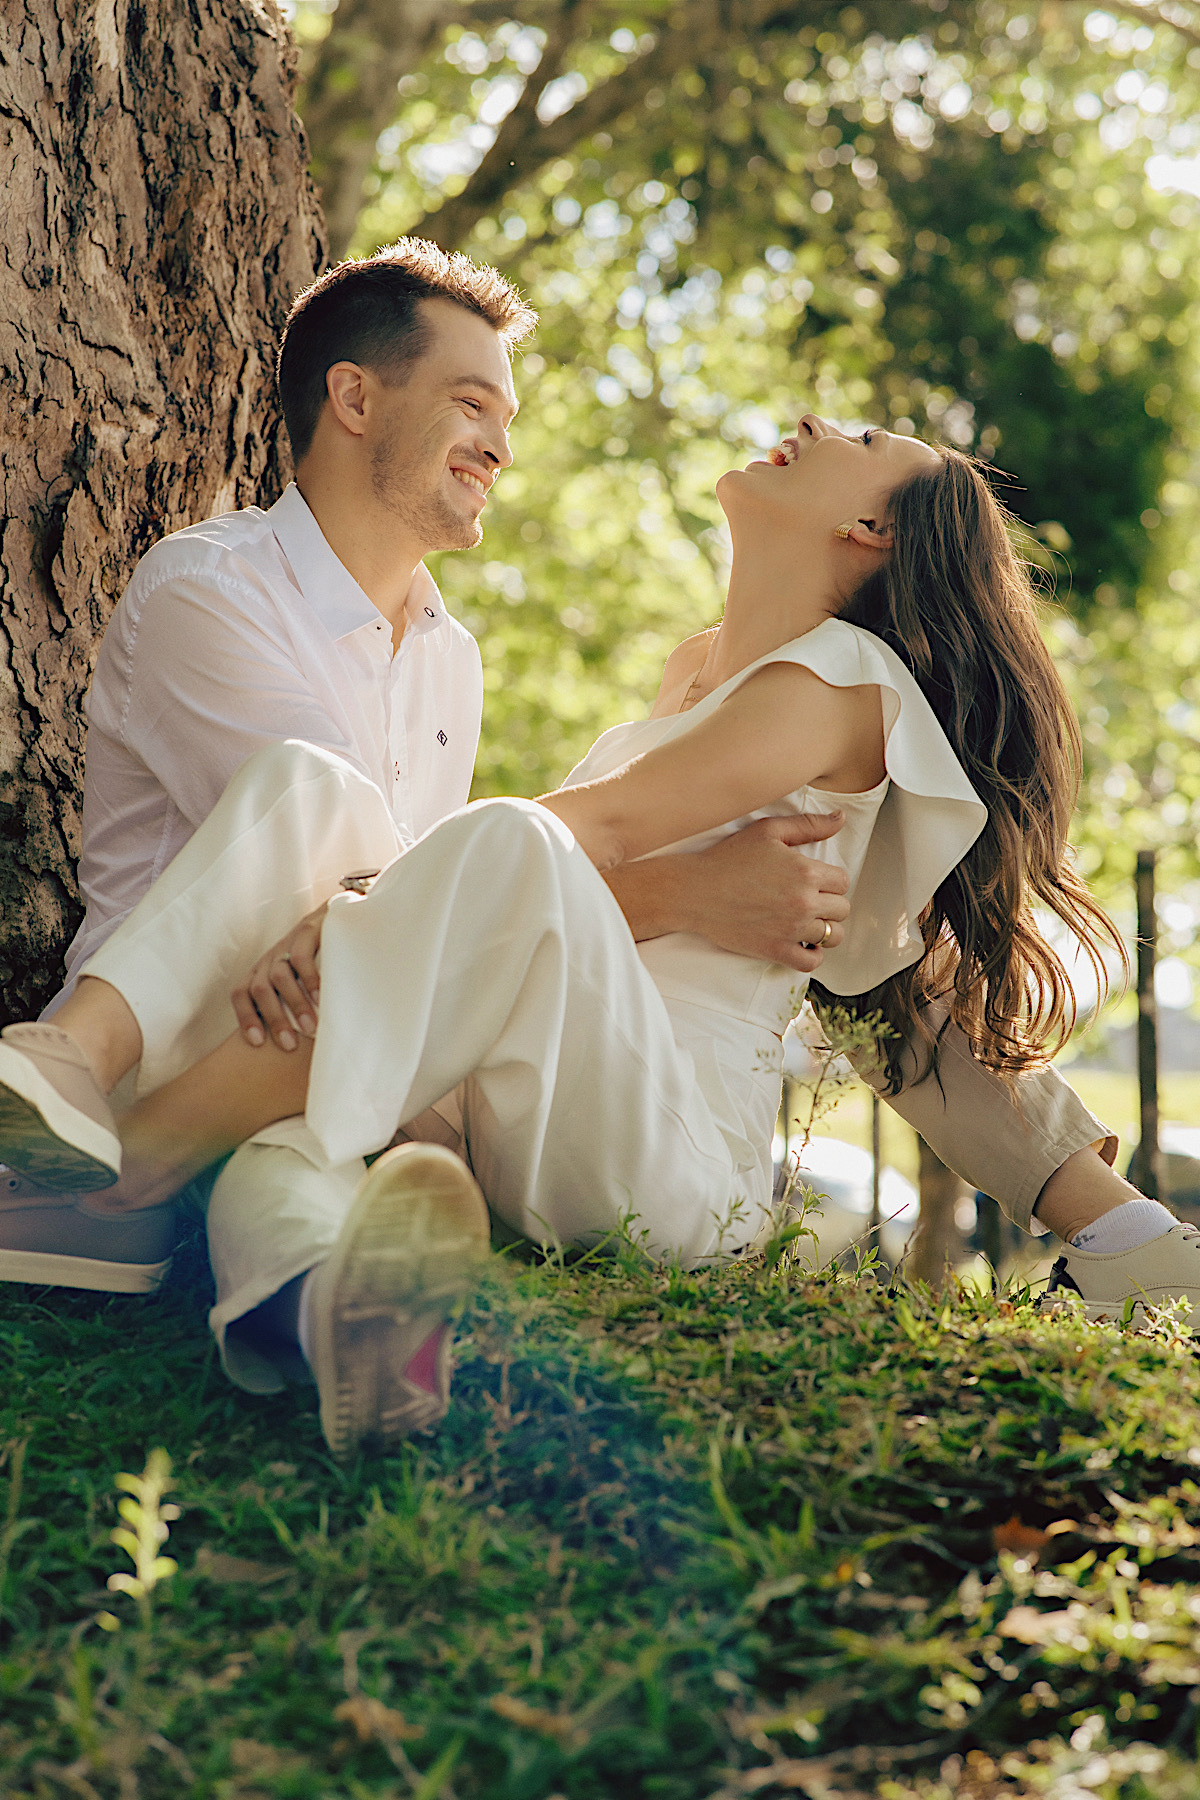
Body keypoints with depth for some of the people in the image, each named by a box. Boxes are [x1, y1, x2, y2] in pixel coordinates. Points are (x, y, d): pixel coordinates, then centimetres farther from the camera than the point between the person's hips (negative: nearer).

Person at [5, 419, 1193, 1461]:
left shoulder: (849, 676, 1)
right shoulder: (693, 670, 27)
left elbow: (607, 823, -13)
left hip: (671, 1150, -7)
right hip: (491, 1106, 8)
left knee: (509, 844, -35)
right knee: (302, 776, -9)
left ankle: (130, 1158, -40)